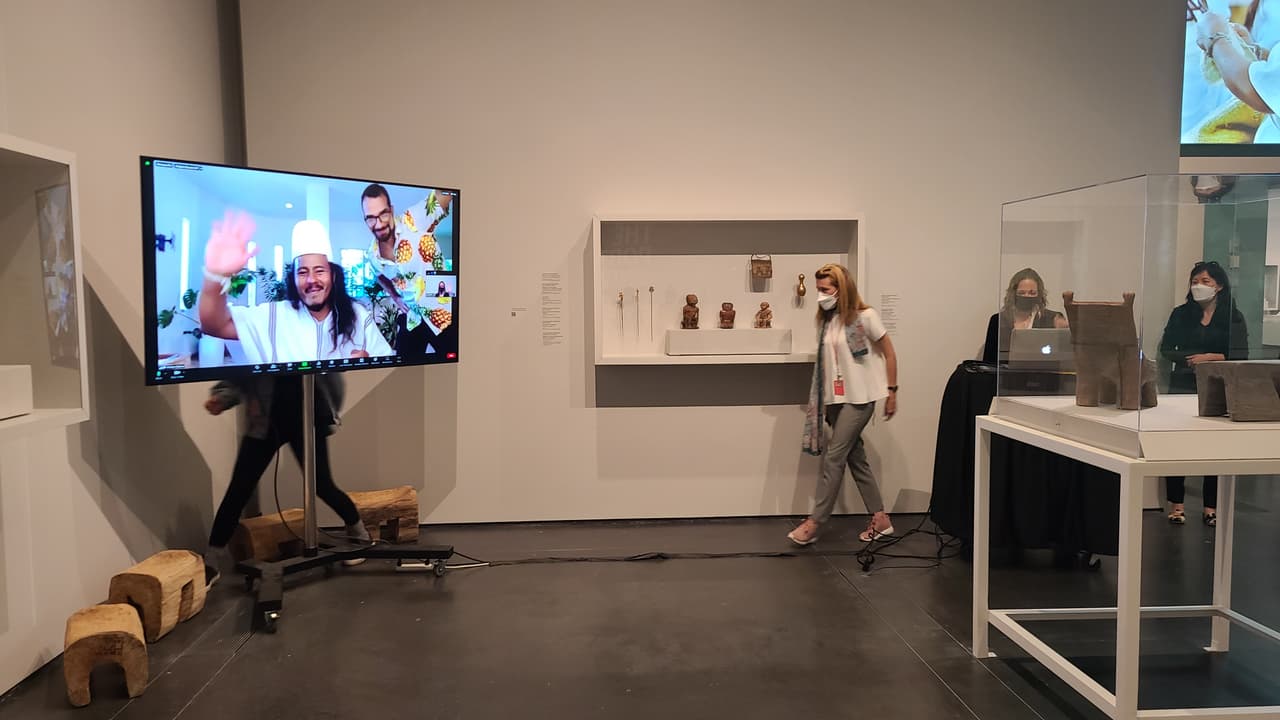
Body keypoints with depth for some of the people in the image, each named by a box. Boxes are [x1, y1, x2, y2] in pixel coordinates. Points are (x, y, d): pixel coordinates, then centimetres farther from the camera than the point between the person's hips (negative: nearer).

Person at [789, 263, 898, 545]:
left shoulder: (864, 316, -10)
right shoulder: (826, 320, 8)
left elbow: (889, 353, -4)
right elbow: (825, 361, 12)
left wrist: (892, 391, -4)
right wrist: (823, 400, 9)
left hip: (859, 398, -7)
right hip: (835, 398, 7)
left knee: (833, 458, -8)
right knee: (855, 458, 10)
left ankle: (814, 523, -2)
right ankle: (880, 519, 21)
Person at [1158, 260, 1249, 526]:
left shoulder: (1233, 318, 3)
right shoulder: (1181, 314, 8)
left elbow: (1240, 356, -5)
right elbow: (1166, 349, 4)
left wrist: (1210, 358, -17)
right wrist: (1189, 361, -12)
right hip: (1183, 386, 1)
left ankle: (1211, 507, 12)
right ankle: (1176, 504, 7)